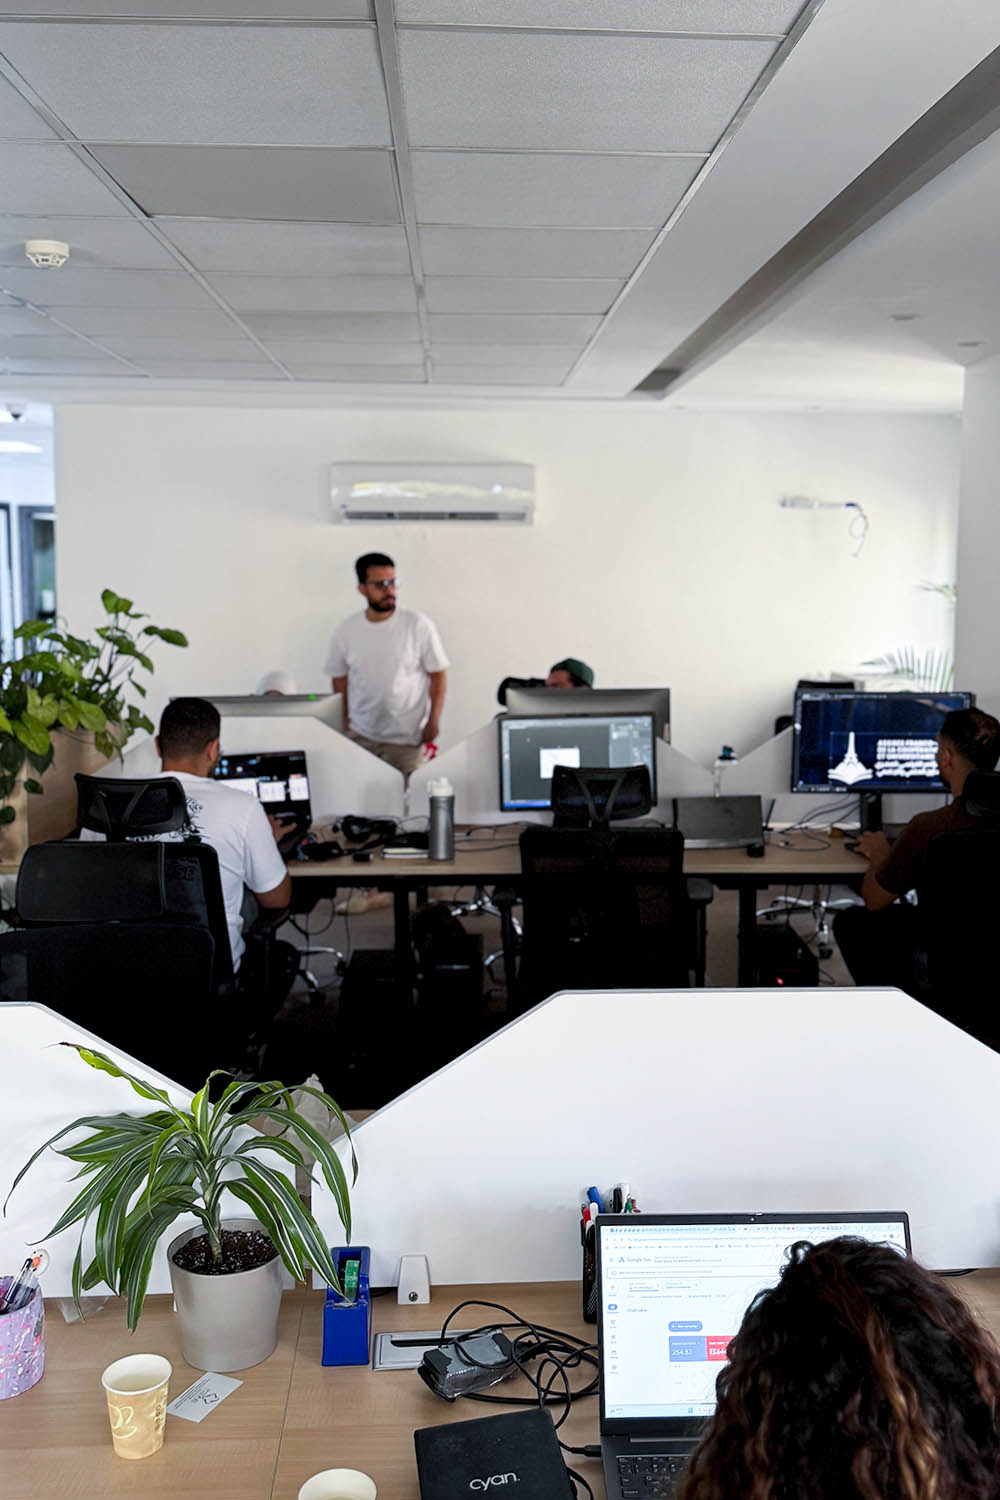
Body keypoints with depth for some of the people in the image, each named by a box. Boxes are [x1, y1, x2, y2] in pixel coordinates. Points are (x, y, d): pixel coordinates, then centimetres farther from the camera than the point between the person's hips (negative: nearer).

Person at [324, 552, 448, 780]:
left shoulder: (419, 625, -10)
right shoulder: (345, 630, -2)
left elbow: (438, 674, -4)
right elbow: (339, 678, 10)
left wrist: (434, 721, -7)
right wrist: (344, 721, 6)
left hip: (406, 738, -2)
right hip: (359, 735, 2)